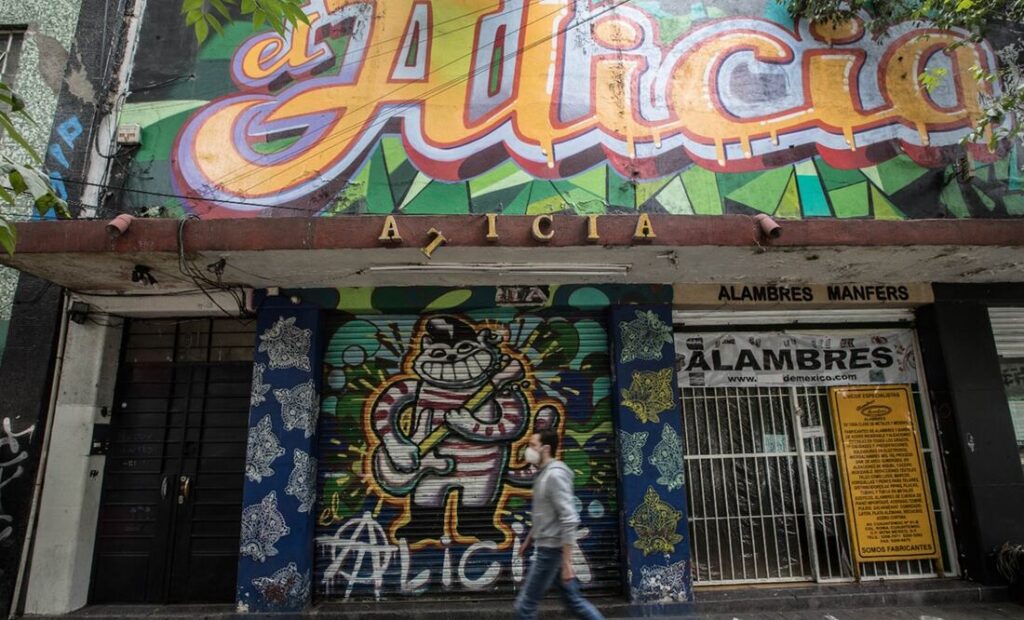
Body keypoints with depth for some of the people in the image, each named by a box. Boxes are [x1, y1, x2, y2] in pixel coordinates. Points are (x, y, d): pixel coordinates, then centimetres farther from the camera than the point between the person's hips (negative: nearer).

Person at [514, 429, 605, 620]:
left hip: (551, 550, -10)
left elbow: (569, 520, -24)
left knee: (525, 605, -1)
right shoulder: (544, 474, 11)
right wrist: (529, 539, 27)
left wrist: (567, 562, -25)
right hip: (548, 547, 10)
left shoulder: (555, 475, -19)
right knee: (574, 600, 15)